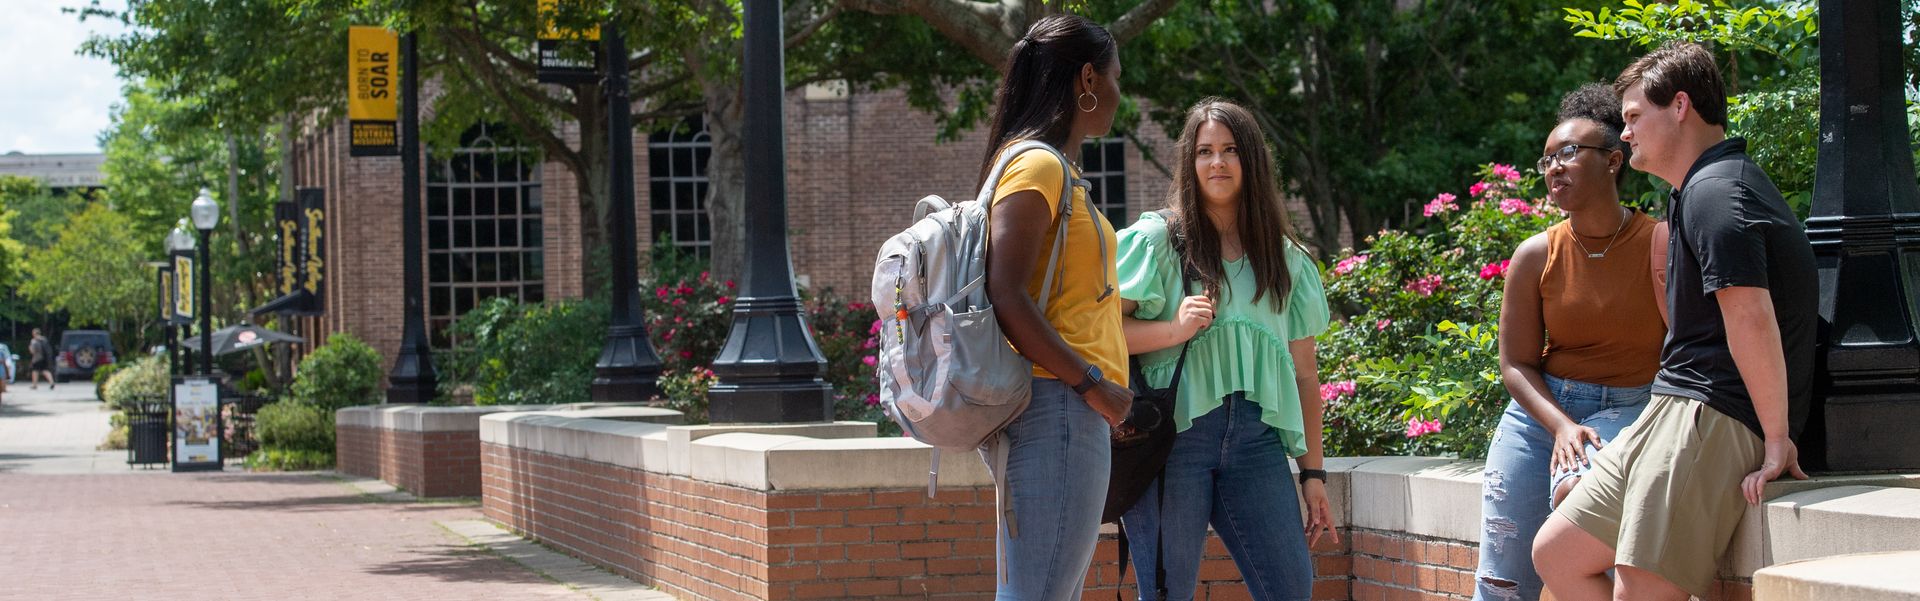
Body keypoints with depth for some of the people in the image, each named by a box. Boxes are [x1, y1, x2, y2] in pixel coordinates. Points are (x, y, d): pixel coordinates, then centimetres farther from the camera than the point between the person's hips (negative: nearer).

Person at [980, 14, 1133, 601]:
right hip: (1058, 410, -10)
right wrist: (1093, 384, -18)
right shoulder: (1037, 165, -9)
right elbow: (1005, 296, -19)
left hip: (1077, 412, 10)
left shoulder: (1056, 168, 21)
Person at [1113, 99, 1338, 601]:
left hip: (1255, 439, 3)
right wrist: (1175, 330, -17)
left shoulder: (1285, 257, 18)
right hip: (1172, 433, -3)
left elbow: (1304, 374, 17)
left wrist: (1314, 471, 13)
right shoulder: (1157, 238, 6)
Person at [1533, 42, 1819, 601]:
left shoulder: (1713, 192, -13)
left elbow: (1750, 318, -24)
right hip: (1668, 416, 11)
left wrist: (1777, 440, -20)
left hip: (1708, 418, -11)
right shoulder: (1715, 186, 22)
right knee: (1556, 555, 10)